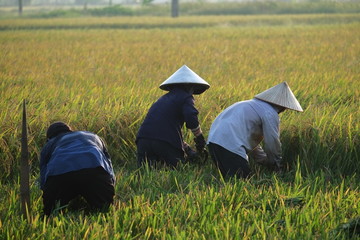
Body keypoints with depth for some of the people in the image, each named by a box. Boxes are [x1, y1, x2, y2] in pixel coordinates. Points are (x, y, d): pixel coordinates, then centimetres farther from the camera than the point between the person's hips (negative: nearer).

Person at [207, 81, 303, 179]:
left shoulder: (253, 105, 30)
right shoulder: (270, 113, -1)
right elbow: (272, 142, 1)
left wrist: (268, 161, 40)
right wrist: (278, 165, 18)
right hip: (229, 145, -10)